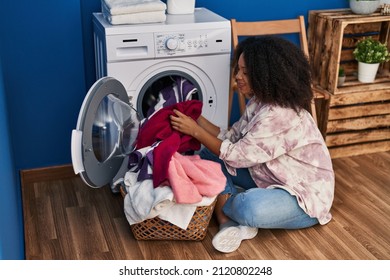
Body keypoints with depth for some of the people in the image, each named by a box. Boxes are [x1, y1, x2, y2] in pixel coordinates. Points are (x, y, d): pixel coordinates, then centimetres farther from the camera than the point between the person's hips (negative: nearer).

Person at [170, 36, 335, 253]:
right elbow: (233, 138, 4)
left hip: (305, 197, -9)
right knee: (210, 155, 2)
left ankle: (222, 207, -4)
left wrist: (195, 131, -18)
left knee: (250, 208, -40)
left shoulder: (279, 116, -30)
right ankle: (229, 221, -14)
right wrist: (196, 118, -3)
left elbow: (235, 155, -24)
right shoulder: (260, 102, 0)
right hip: (271, 180, 9)